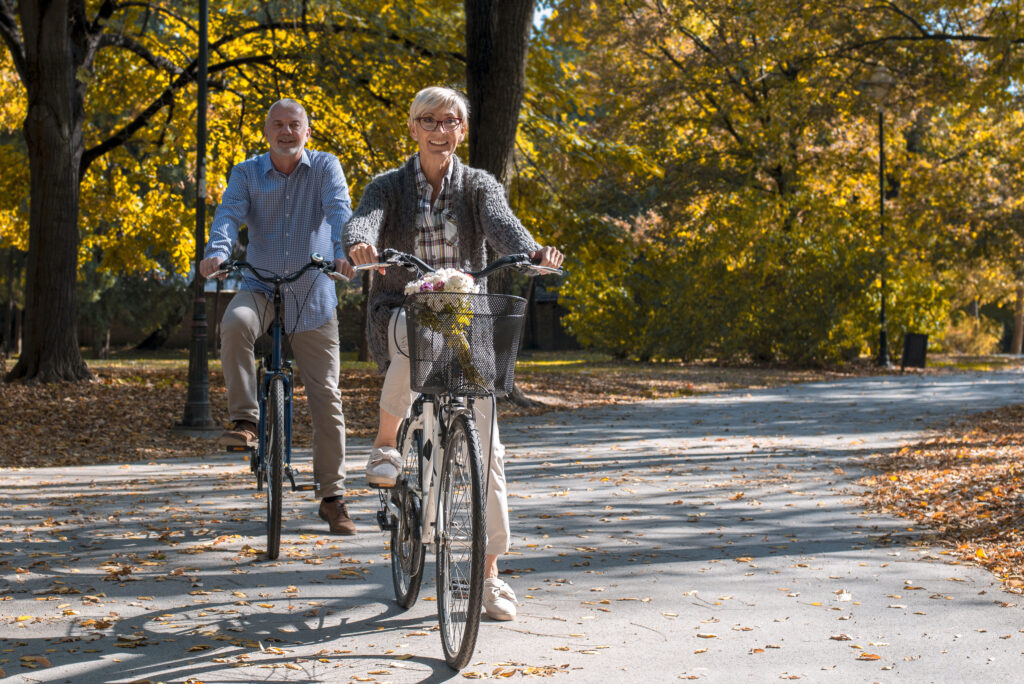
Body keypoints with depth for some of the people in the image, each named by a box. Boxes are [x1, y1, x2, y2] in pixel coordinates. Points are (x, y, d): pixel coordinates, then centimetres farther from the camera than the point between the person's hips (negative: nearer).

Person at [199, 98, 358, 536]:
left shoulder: (325, 167, -1)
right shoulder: (247, 174, 3)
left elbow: (339, 211, -17)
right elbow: (229, 214, -13)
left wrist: (342, 253, -37)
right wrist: (217, 252, -35)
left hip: (312, 296, 0)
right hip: (261, 288, 0)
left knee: (326, 398, 0)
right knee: (235, 323, -36)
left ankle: (331, 496, 10)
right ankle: (244, 420, -23)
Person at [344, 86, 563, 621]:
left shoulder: (478, 186, 4)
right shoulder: (390, 186, 2)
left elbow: (502, 226, -16)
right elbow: (364, 221, -18)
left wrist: (533, 252, -40)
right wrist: (360, 245, -44)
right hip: (401, 311, -1)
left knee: (486, 446, -6)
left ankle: (490, 573, 3)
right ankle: (386, 443, -17)